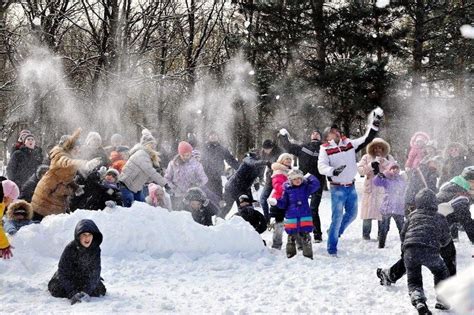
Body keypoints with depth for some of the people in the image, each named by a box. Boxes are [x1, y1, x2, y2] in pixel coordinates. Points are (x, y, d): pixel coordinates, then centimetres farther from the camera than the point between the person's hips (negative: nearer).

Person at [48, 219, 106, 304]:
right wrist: (72, 294, -39)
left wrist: (86, 292, -39)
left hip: (86, 277, 2)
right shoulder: (70, 248, -28)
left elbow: (95, 273, -25)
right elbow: (63, 272, -29)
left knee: (100, 291, -13)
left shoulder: (95, 249, -23)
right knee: (57, 291, -21)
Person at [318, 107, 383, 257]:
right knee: (337, 217, -6)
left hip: (351, 187, 6)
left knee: (352, 214, 15)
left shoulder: (349, 144, 7)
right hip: (337, 188, -6)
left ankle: (335, 233, 38)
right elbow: (321, 167, -18)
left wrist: (375, 124, -1)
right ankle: (332, 248, 4)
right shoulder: (325, 149, -6)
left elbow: (366, 139, 9)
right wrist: (333, 170, -37)